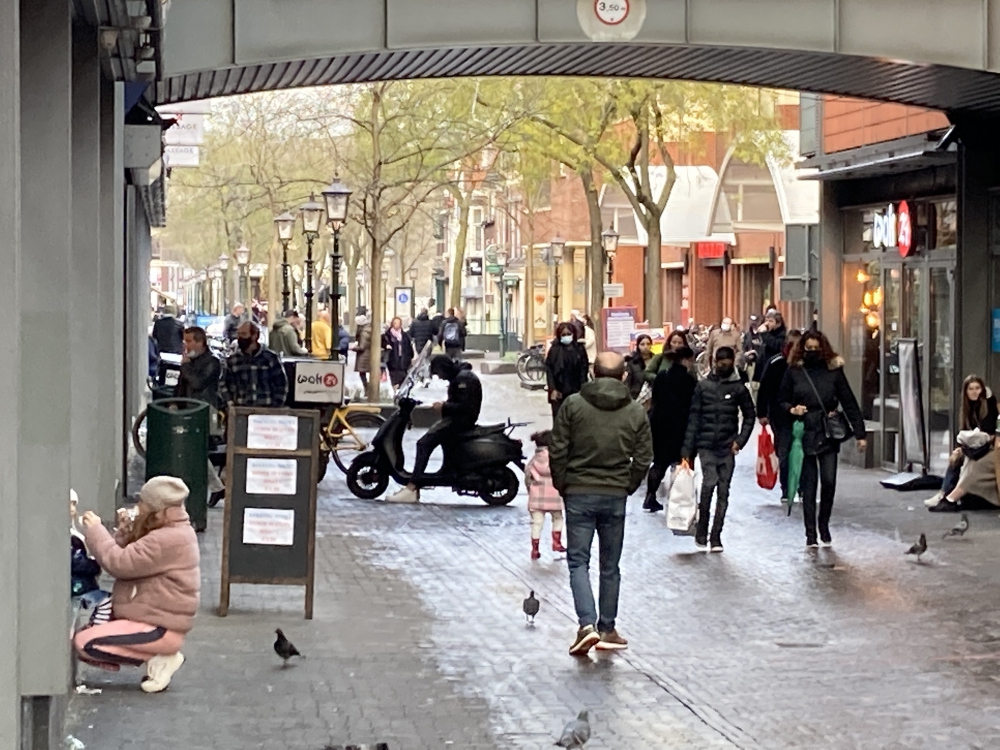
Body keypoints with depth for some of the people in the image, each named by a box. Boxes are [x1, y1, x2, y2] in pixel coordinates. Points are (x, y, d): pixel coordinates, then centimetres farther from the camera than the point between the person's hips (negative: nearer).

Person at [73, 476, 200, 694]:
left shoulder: (169, 540, -23)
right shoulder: (169, 533, 13)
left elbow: (120, 563, -26)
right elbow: (131, 562, 15)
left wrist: (95, 530, -13)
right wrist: (125, 531, 1)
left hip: (160, 629, -11)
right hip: (154, 620, 11)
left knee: (85, 643, -17)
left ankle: (161, 658, -8)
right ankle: (158, 657, 8)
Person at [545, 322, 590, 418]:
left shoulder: (580, 349, 3)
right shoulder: (554, 350, -1)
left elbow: (584, 370, 3)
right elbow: (549, 370, -3)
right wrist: (553, 389, -11)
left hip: (575, 391, 1)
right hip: (558, 391, -1)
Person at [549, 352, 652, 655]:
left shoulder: (573, 405, -5)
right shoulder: (636, 412, 1)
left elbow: (557, 451, -6)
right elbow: (642, 459, 2)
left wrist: (562, 485, 7)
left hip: (578, 494, -2)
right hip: (616, 496, 2)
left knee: (578, 561, 2)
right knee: (610, 566, 13)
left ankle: (587, 624, -15)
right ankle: (608, 629, 17)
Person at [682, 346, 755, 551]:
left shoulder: (738, 388, 4)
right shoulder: (703, 386, 3)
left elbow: (749, 416, 11)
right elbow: (693, 419, 3)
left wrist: (741, 440, -4)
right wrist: (687, 450, 1)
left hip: (727, 448, 1)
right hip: (706, 446, -1)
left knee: (723, 492, 2)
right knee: (709, 481, -20)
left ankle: (716, 536, 10)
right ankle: (701, 529, -5)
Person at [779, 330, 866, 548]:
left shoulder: (833, 370, 2)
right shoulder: (794, 371, 3)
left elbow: (849, 403, 3)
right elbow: (782, 401, 10)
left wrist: (860, 434, 1)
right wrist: (791, 409, -13)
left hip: (828, 434, 0)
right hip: (805, 434, 0)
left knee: (829, 481, -6)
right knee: (809, 485, 3)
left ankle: (824, 524, 17)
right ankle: (810, 534, 10)